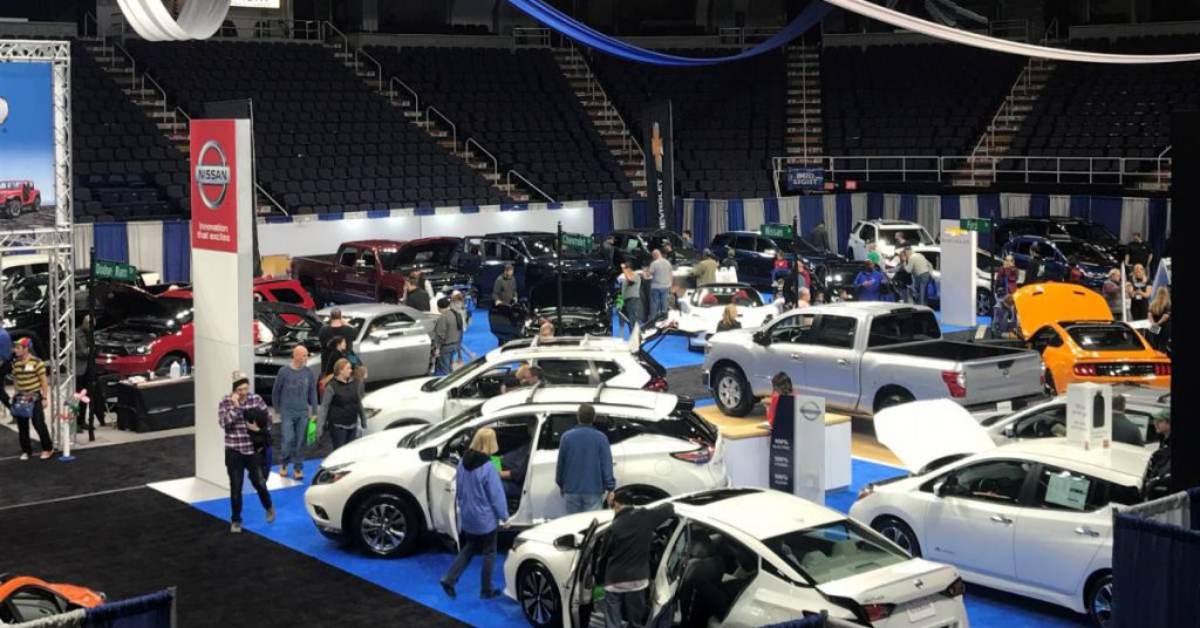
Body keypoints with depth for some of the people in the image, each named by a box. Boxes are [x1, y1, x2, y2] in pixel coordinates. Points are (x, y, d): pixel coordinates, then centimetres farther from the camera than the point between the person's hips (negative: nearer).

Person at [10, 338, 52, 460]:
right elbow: (15, 379, 15)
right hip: (21, 398, 5)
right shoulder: (15, 363, 4)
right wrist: (16, 394, 10)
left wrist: (45, 398, -12)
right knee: (22, 426, 8)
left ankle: (48, 448, 9)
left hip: (35, 397, -5)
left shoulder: (37, 362, -13)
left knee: (39, 424, -5)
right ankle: (26, 450, 19)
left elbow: (44, 380, -10)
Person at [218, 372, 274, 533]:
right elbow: (224, 423, -18)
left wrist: (259, 426, -15)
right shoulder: (225, 403, -6)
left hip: (254, 450, 1)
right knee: (235, 487, 3)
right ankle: (236, 520, 18)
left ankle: (269, 507, 35)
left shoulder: (256, 400, -2)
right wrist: (235, 406, -23)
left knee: (259, 483, 5)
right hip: (234, 452, -1)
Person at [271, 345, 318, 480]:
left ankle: (298, 468, 14)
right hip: (287, 412, -2)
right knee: (288, 440, -6)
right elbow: (276, 391, 4)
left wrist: (314, 411, 7)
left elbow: (313, 392, 8)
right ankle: (283, 463, 17)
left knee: (300, 442, 4)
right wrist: (277, 409, 8)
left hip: (303, 413, 2)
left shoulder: (309, 372, 1)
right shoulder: (284, 371, -6)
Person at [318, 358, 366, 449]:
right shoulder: (332, 386, -10)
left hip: (352, 425, 6)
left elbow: (358, 403, 18)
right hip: (338, 425, -6)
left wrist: (363, 418, 20)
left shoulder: (353, 384, 8)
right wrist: (320, 423, -17)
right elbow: (324, 406, -12)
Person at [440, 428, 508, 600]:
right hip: (485, 518, -6)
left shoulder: (463, 462, -4)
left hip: (467, 516, 6)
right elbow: (496, 495, -18)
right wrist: (504, 516, -6)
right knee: (489, 554, 11)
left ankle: (449, 579, 13)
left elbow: (459, 487, 8)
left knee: (469, 548, 23)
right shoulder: (488, 467, -24)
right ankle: (486, 591, 20)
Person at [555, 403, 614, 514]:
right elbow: (606, 465, -8)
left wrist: (560, 484, 19)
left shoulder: (566, 437, -1)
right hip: (593, 491, -2)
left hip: (571, 490, 2)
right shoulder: (601, 438, -8)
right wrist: (610, 488, -3)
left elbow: (560, 464, 6)